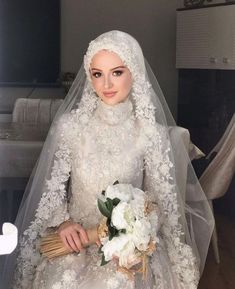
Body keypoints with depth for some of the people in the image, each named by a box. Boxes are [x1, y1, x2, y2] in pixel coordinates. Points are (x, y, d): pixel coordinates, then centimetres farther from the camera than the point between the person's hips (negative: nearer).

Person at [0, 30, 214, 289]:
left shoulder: (152, 133, -6)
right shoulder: (69, 125, -4)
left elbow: (161, 199, 1)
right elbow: (52, 187, 4)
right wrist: (62, 221, -13)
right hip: (76, 238, 1)